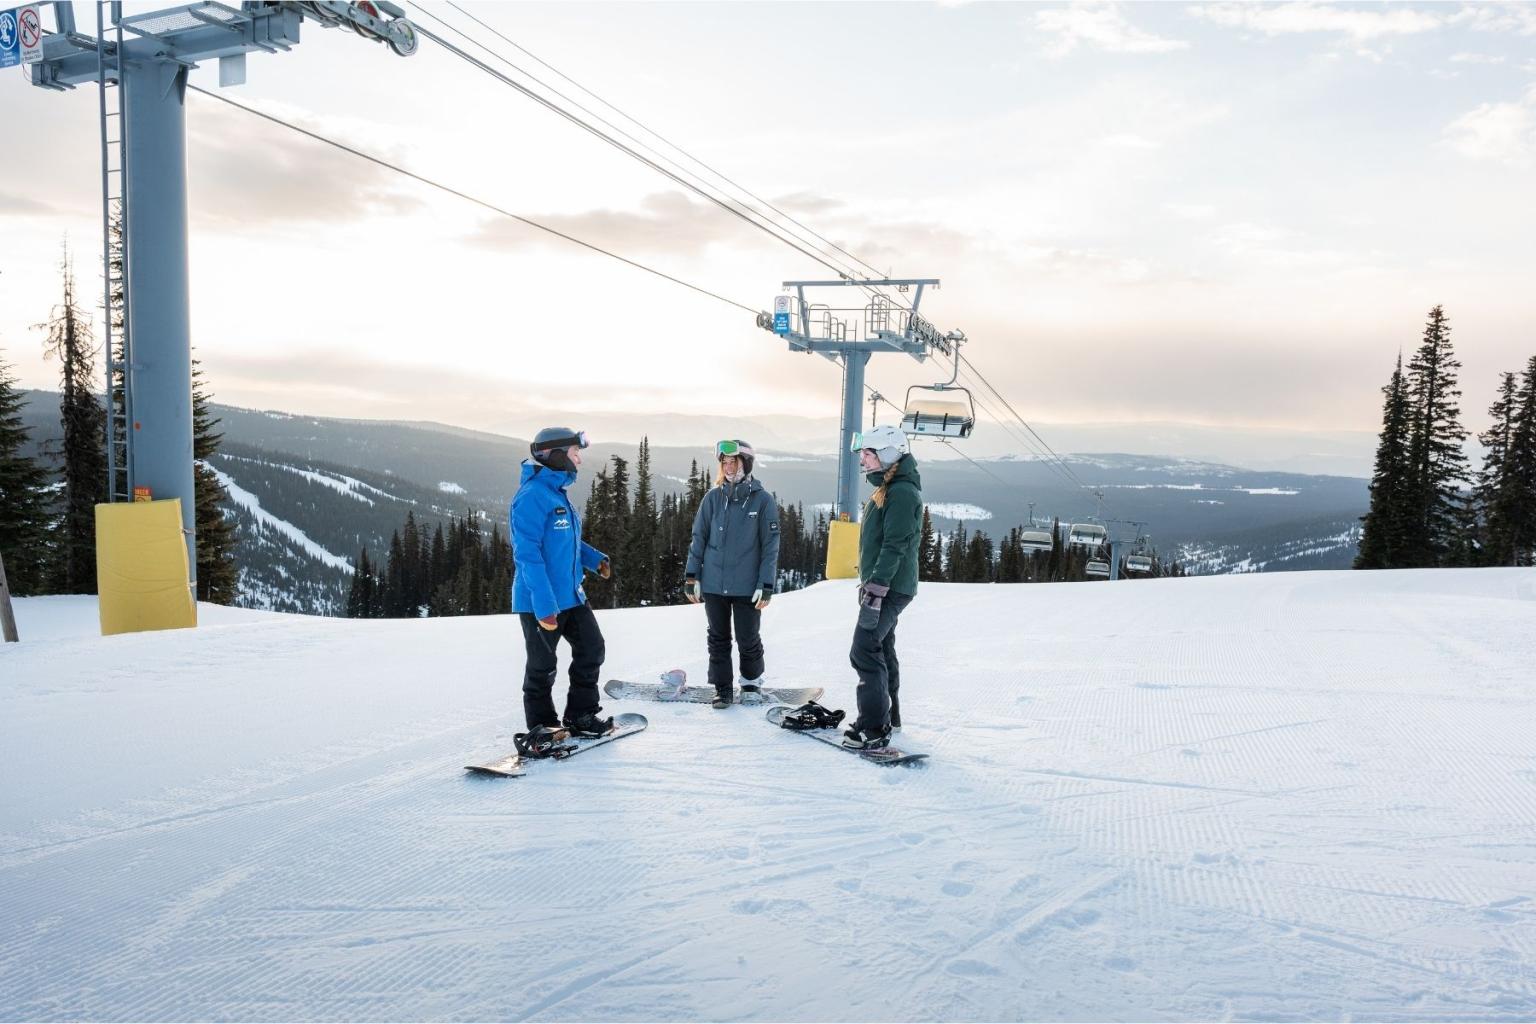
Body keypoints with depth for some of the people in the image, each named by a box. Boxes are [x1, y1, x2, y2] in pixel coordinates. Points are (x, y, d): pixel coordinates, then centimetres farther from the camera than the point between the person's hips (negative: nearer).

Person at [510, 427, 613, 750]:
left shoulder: (560, 492, 12)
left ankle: (581, 715, 26)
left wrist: (595, 559, 9)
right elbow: (527, 553, -23)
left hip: (572, 595, 9)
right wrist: (545, 605, -27)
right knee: (542, 666, 3)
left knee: (592, 649, 12)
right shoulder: (532, 494, -18)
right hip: (541, 601, -9)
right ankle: (541, 728, 19)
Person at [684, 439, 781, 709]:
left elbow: (770, 546, -4)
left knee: (748, 640, 9)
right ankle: (722, 687, 24)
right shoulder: (713, 497, 1)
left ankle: (752, 683, 31)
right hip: (713, 584, 2)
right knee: (718, 639, 11)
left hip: (747, 587, -2)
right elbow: (699, 538, 5)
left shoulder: (763, 500, -5)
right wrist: (691, 576, 1)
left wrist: (766, 585, -8)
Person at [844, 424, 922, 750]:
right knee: (881, 650, 18)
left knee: (865, 652, -13)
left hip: (890, 589, -11)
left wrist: (875, 591, -27)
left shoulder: (902, 492, -16)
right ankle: (887, 715, 30)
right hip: (882, 586, 11)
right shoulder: (886, 490, 17)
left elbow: (894, 546, -24)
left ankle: (874, 729, -11)